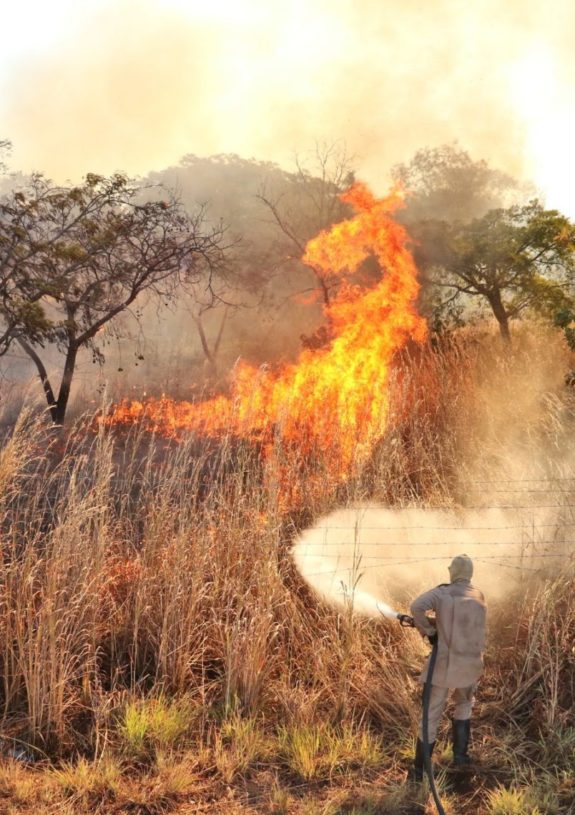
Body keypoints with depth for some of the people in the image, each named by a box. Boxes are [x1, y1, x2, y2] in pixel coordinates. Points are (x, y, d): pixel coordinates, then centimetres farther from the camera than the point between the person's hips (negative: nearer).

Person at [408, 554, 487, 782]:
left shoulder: (442, 593, -8)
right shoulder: (479, 598, 5)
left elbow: (417, 606, -25)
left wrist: (427, 630, -10)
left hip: (442, 664, -3)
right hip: (469, 664, 3)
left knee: (431, 716, 6)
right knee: (464, 705, 30)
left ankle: (419, 770, 11)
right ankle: (460, 753, 25)